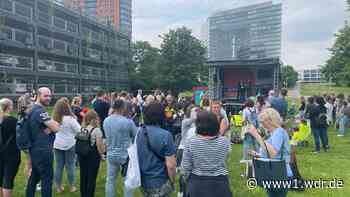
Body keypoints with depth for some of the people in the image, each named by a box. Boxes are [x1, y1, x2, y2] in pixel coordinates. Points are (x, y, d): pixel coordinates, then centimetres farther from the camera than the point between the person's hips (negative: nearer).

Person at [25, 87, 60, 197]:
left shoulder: (33, 109, 13)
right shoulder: (40, 111, -20)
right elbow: (56, 128, -24)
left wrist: (49, 127, -5)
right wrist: (53, 123, -6)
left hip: (35, 150, 10)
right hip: (43, 151, -10)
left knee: (34, 178, 19)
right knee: (47, 179, -1)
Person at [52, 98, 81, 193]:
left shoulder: (54, 118, -3)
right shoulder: (70, 119, -19)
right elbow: (79, 130, -13)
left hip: (57, 145, 4)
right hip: (69, 145, -4)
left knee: (58, 166, 12)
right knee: (70, 166, 9)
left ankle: (58, 187, 22)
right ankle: (72, 186, 19)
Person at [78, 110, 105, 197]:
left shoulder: (82, 129, 4)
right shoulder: (97, 130, -15)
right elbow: (99, 145, -15)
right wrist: (101, 154, 1)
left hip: (82, 155, 6)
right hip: (93, 156, -6)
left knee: (83, 177, 17)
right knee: (91, 178, 5)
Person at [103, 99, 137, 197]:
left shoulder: (106, 121, -3)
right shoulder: (128, 121, -19)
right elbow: (137, 136, -6)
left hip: (111, 154, 5)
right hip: (125, 155, -4)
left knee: (110, 180, 15)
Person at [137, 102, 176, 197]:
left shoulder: (139, 132, -2)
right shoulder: (165, 135, -21)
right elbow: (170, 165, -22)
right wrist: (172, 181, -5)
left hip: (143, 181, 6)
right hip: (160, 183, -6)